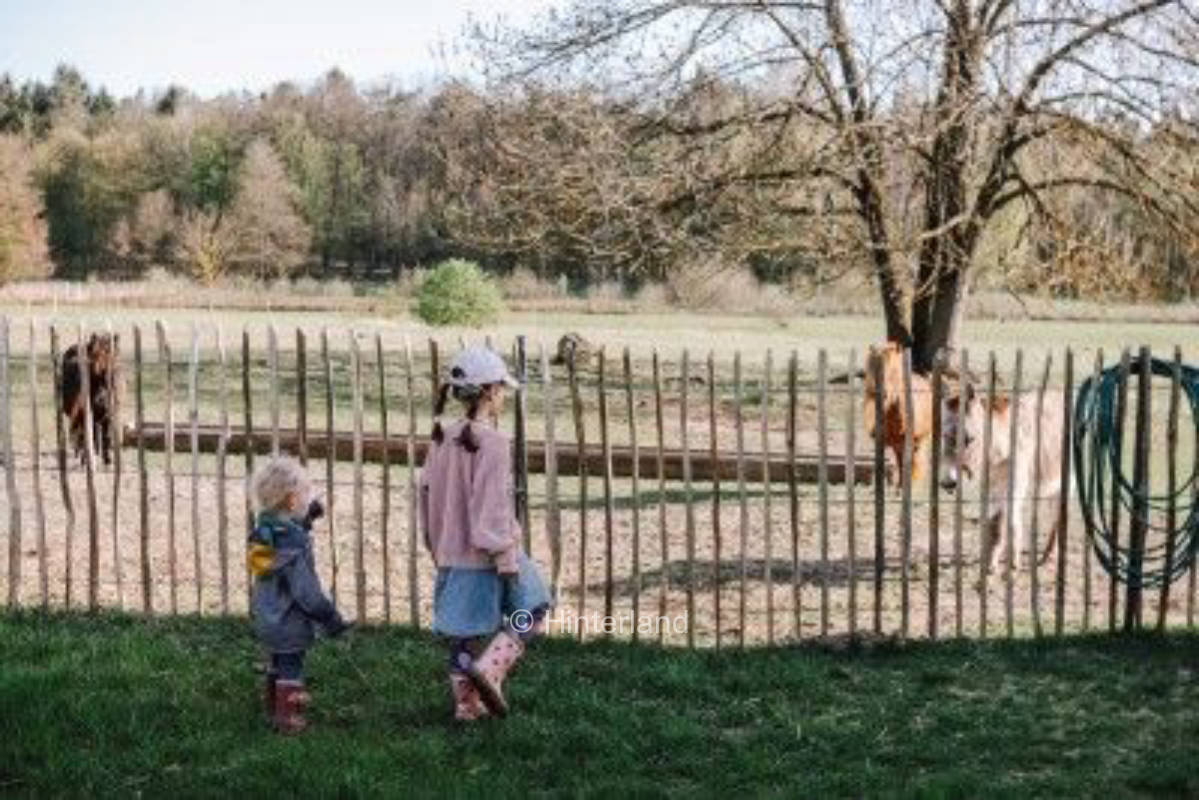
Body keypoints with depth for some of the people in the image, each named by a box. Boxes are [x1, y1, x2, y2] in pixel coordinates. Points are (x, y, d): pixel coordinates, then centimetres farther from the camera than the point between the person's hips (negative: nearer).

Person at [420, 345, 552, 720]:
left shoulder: (442, 439, 6)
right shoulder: (492, 442, -17)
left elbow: (427, 493, 12)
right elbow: (493, 506, -20)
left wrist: (436, 545, 21)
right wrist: (507, 558, -16)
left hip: (451, 553, 7)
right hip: (487, 552, -7)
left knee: (463, 629, 15)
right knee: (532, 609, 10)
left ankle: (466, 703, 21)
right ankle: (489, 668, -5)